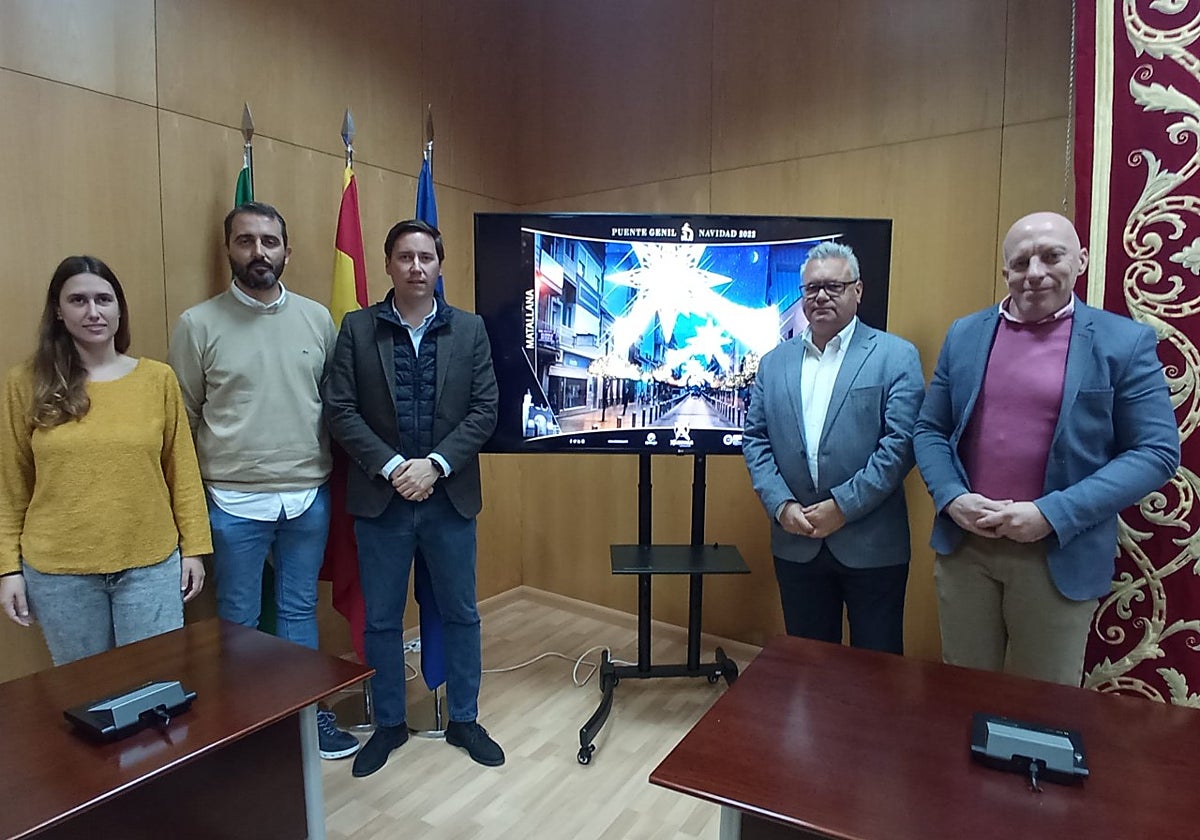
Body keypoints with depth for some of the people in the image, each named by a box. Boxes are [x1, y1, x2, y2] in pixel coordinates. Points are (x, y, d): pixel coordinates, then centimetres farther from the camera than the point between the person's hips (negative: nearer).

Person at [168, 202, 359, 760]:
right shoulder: (198, 324, -4)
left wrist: (336, 473, 3)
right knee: (239, 622, 13)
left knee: (299, 612, 16)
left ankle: (307, 713, 33)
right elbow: (183, 419, 0)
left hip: (308, 497, 2)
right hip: (234, 502, -2)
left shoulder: (317, 318, 2)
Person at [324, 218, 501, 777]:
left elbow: (485, 410, -4)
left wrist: (434, 464, -14)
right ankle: (388, 724, 34)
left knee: (461, 615, 13)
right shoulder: (357, 328, 0)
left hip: (449, 497, 1)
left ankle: (463, 720, 33)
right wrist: (391, 467, -15)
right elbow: (340, 410, -5)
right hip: (379, 498, 0)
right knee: (381, 620, 13)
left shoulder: (470, 329, 2)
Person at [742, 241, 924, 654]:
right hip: (796, 545, 3)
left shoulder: (896, 356, -3)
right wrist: (781, 506, -7)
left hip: (872, 545, -3)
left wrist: (843, 505, -15)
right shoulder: (774, 362, 8)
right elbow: (754, 439, 5)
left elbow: (900, 442, -11)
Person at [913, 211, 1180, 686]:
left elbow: (1156, 452, -7)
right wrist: (951, 498, -10)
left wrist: (1052, 514, -17)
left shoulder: (1125, 342, -4)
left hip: (1060, 555, -2)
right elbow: (929, 430, 7)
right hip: (963, 545, 3)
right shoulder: (964, 334, 5)